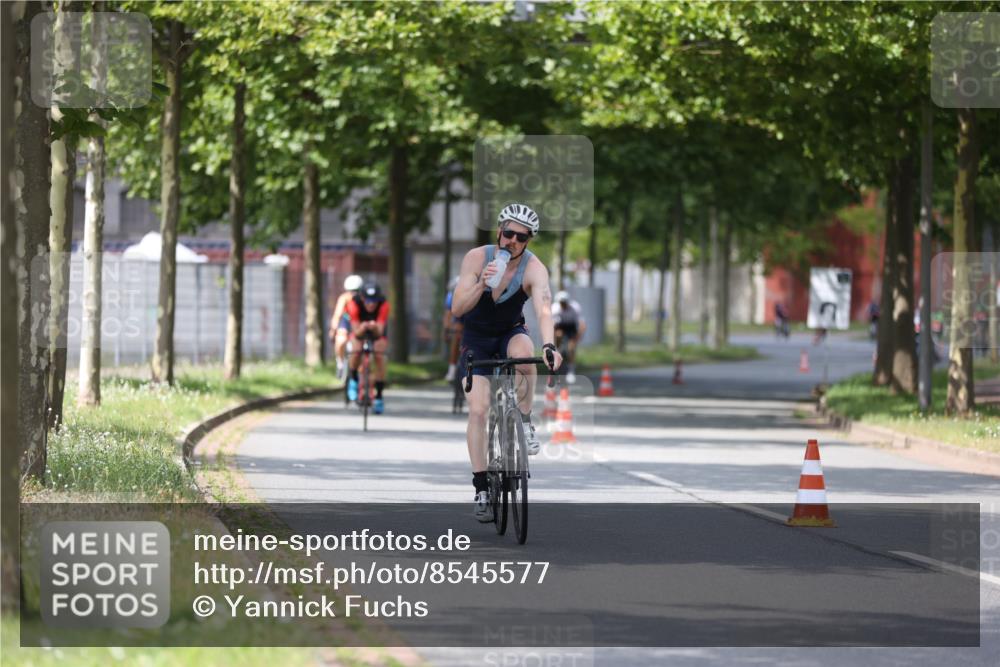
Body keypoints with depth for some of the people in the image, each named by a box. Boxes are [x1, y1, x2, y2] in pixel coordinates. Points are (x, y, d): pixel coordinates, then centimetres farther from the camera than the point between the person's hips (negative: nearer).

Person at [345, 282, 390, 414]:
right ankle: (353, 380, 2)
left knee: (379, 356, -20)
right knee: (356, 351, -28)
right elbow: (357, 333, -35)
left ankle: (379, 397, -9)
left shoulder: (383, 305, -35)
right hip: (359, 330, 0)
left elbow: (379, 332, -38)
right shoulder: (354, 304, -35)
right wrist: (362, 328, -57)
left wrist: (374, 328, -60)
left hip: (377, 331, 0)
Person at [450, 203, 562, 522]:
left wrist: (549, 345, -57)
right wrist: (481, 285, -41)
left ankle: (524, 421, -16)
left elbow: (544, 310, -39)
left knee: (523, 351, -37)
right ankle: (482, 489, -8)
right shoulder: (477, 257, -19)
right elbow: (457, 308, -23)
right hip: (476, 339, 0)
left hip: (510, 333, 0)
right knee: (478, 410, -13)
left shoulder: (534, 269, -22)